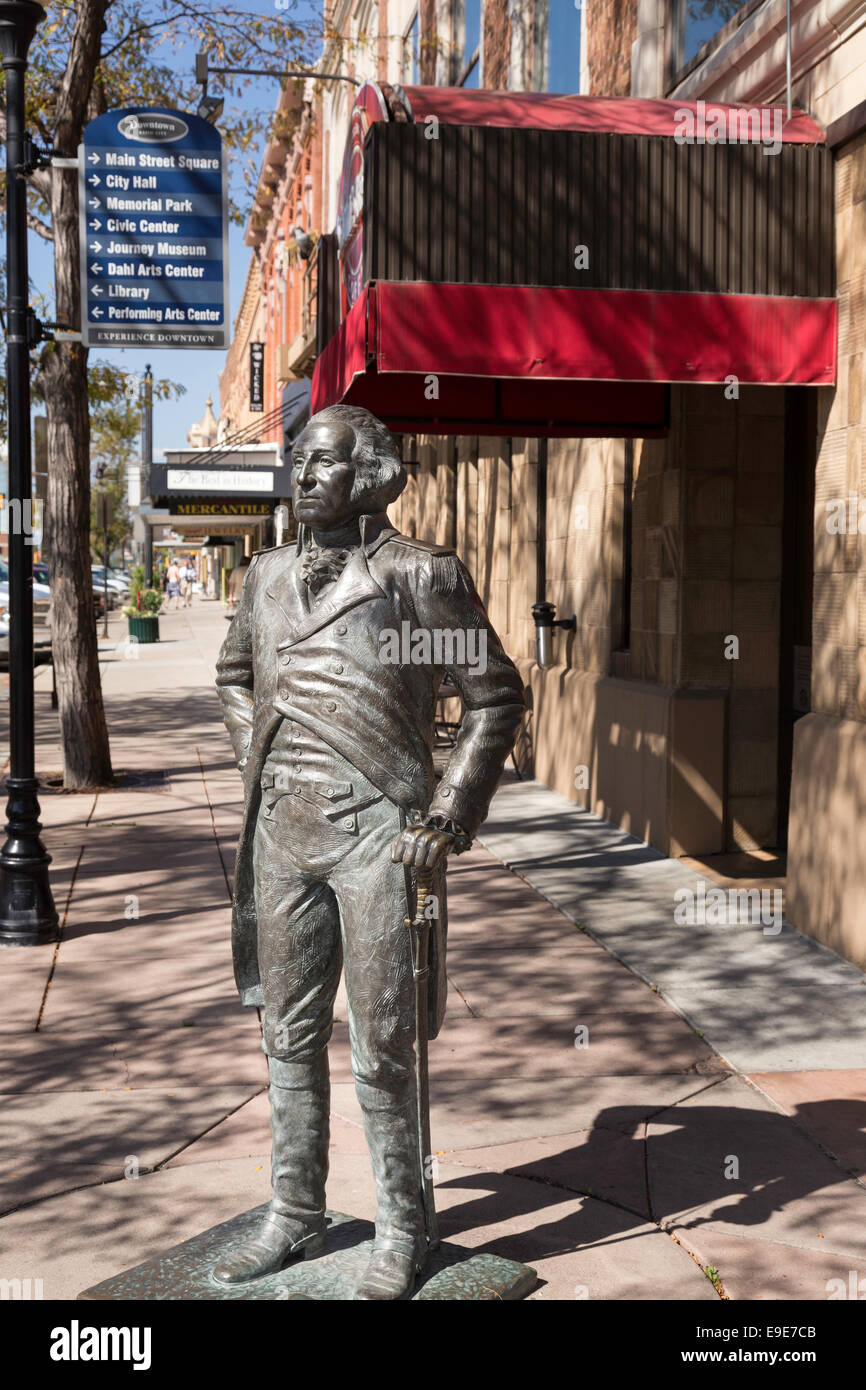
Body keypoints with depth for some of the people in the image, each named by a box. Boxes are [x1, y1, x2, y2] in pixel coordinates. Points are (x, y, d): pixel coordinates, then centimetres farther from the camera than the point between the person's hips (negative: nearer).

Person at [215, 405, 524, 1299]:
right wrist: (257, 764, 13)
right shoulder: (269, 575, 9)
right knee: (289, 1037, 14)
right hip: (284, 833, 6)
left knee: (382, 1049, 3)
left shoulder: (420, 574, -7)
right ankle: (294, 1218, 31)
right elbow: (233, 675, 27)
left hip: (378, 834, -5)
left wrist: (448, 818, -10)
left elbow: (496, 696, -4)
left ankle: (401, 1234, 22)